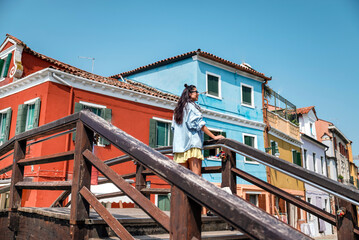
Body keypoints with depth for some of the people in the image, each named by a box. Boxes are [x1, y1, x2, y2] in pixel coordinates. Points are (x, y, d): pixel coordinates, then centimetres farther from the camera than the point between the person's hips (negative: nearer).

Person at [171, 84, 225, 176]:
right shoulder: (191, 106, 0)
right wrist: (214, 137, -7)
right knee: (196, 176, -13)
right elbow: (200, 124, -7)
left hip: (179, 146, 7)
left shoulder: (177, 109, 22)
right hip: (192, 144, -7)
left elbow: (173, 128, 22)